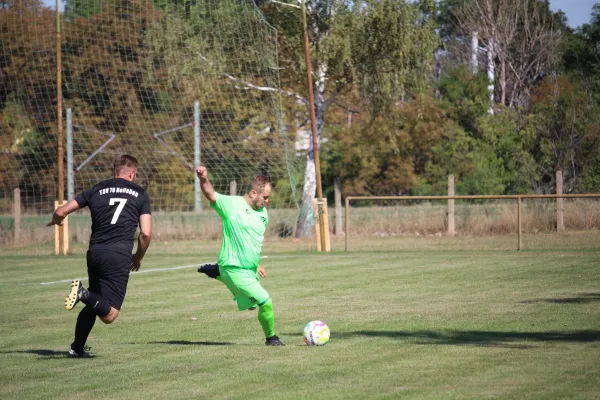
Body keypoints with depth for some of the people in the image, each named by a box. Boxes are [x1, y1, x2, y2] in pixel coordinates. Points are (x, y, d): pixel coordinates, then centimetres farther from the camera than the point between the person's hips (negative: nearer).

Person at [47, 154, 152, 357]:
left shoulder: (97, 190, 14)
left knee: (93, 305, 25)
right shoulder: (140, 194, 8)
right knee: (109, 314, -7)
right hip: (119, 255, -4)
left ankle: (77, 348, 22)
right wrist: (138, 257, 20)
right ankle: (84, 293, -32)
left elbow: (61, 212, 14)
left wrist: (56, 221, 38)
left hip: (95, 253, 4)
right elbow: (146, 233, 2)